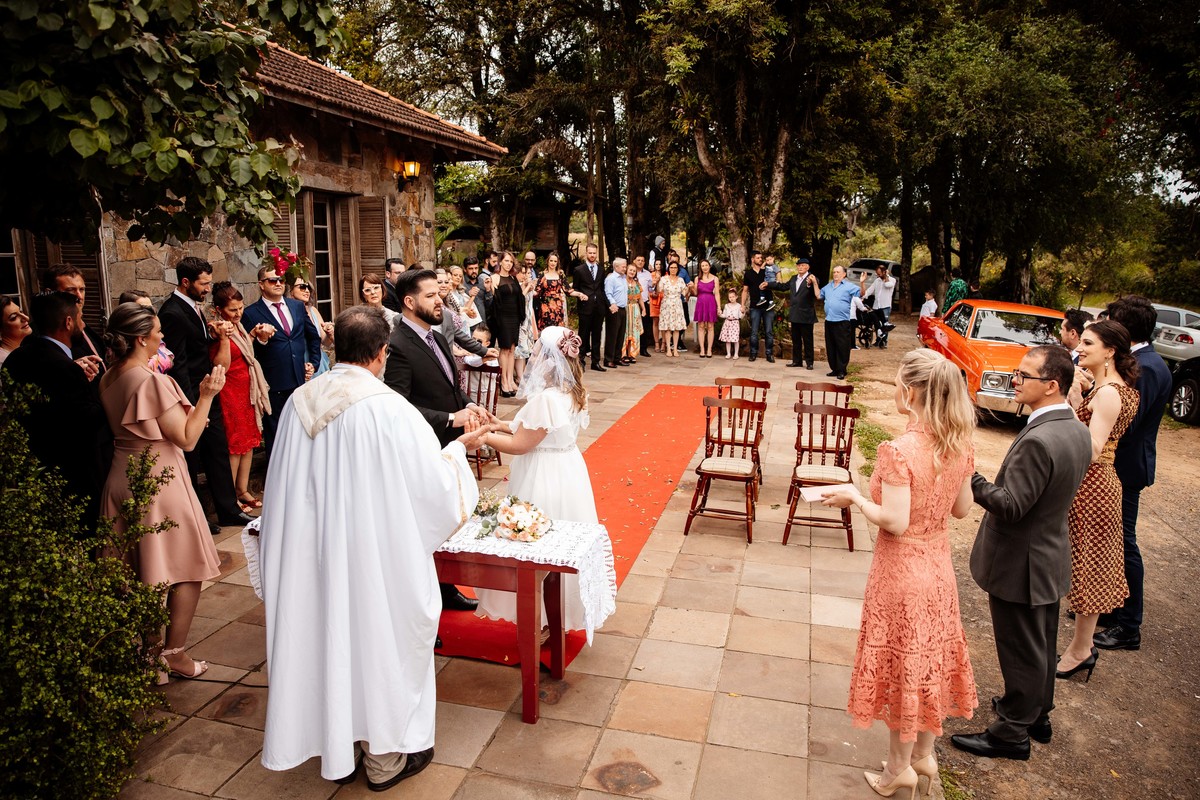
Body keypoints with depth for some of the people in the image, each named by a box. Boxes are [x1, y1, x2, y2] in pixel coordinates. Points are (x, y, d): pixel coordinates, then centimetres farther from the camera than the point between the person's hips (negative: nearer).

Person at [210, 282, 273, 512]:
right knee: (235, 444, -1)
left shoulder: (237, 326, 8)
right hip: (230, 392, -9)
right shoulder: (216, 331, -17)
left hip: (247, 390, 9)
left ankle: (243, 491, 23)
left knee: (249, 441, 13)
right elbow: (221, 366, -23)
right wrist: (224, 338, -31)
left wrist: (254, 334, 6)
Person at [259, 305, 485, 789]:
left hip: (312, 555, 5)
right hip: (375, 555, -5)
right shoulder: (389, 408, -21)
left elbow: (286, 487, 8)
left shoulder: (300, 402, -4)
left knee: (328, 636, 19)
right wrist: (458, 448, 4)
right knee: (379, 638, 12)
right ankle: (384, 758, 31)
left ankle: (338, 748, 38)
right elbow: (435, 483, -14)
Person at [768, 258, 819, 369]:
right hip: (794, 315, 7)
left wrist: (811, 284, -41)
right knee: (795, 340, 14)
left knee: (807, 340, 2)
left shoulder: (812, 279, -11)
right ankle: (796, 361, 24)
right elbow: (783, 286, 24)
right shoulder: (793, 279, 11)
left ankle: (809, 362, 11)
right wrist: (768, 284, 22)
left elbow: (817, 294, -24)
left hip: (806, 316, -7)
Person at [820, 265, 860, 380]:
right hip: (829, 321, 6)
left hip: (842, 322, -6)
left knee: (842, 347, -4)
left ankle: (842, 371, 2)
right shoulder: (827, 286, 18)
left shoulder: (849, 286, -2)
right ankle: (834, 369, 19)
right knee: (830, 348, 10)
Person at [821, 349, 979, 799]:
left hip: (902, 569, -7)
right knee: (931, 657, 21)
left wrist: (854, 497, -11)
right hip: (939, 564, 7)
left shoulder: (899, 450, -26)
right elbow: (962, 509, 4)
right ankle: (924, 754, 40)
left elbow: (894, 521, -25)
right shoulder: (960, 445, -4)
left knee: (901, 662, 10)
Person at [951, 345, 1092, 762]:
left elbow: (1010, 506, -28)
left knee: (1022, 651, 7)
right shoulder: (1078, 431, -1)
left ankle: (1012, 732, 24)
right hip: (1051, 557, 9)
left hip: (1020, 565, -9)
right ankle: (1037, 713, 43)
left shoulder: (1038, 440, -31)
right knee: (1042, 645, 24)